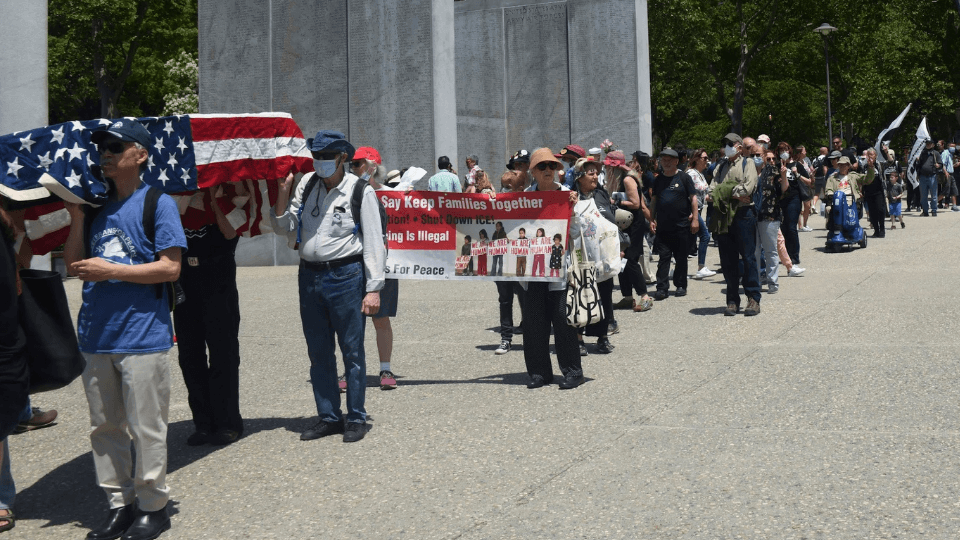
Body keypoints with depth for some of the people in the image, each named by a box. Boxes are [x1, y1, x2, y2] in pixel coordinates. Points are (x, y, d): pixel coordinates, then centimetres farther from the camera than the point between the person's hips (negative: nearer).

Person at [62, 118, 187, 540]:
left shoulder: (158, 203, -4)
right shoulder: (96, 205, 13)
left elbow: (170, 268, -11)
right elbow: (74, 265, 12)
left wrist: (111, 271, -14)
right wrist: (76, 217, 1)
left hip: (142, 336, -6)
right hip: (96, 336, 6)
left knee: (146, 429, 1)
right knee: (104, 428, 13)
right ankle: (119, 504, 25)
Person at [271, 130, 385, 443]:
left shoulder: (360, 191, -4)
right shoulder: (306, 186, 9)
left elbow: (373, 242, -5)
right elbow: (285, 228, 11)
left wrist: (373, 288, -10)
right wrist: (283, 194, -3)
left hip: (346, 276, -5)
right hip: (309, 276, 5)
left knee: (352, 351, 2)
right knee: (318, 353, 11)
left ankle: (356, 419, 13)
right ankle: (328, 417, 23)